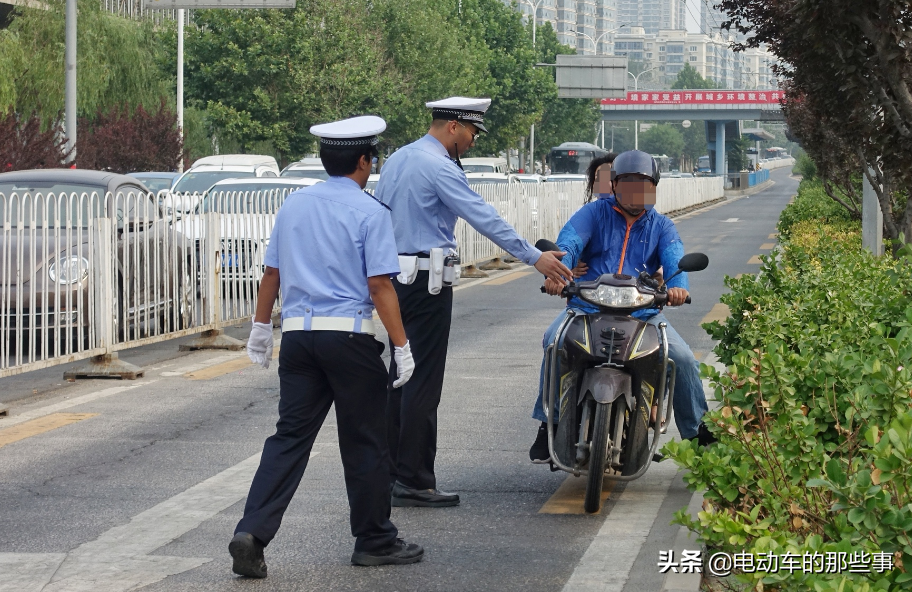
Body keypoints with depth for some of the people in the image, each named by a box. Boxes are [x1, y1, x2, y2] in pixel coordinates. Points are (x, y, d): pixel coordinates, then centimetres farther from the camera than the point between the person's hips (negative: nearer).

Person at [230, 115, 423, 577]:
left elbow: (272, 272, 15)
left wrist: (261, 327, 26)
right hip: (350, 336, -5)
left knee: (290, 437, 4)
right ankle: (374, 542, 17)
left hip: (298, 335, 5)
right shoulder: (369, 212, -7)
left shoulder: (293, 205, 10)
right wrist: (402, 347, -10)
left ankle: (252, 532, -11)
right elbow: (379, 284, -12)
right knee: (364, 443, 7)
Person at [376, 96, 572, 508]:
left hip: (394, 274, 9)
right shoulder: (439, 166, -13)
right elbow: (484, 218, -19)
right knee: (424, 381, -7)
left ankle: (389, 472, 14)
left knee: (400, 374, 13)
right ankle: (414, 481, -7)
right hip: (426, 281, -9)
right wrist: (534, 257, -19)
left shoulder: (396, 160, 15)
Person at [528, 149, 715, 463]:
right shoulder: (595, 213, 10)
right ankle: (547, 424, -19)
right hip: (588, 305, -2)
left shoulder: (661, 226, 16)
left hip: (643, 311, 2)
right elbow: (568, 242, -9)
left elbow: (674, 258, -4)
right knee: (555, 342, -30)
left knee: (682, 358, -16)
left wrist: (677, 285, -30)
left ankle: (697, 431, 5)